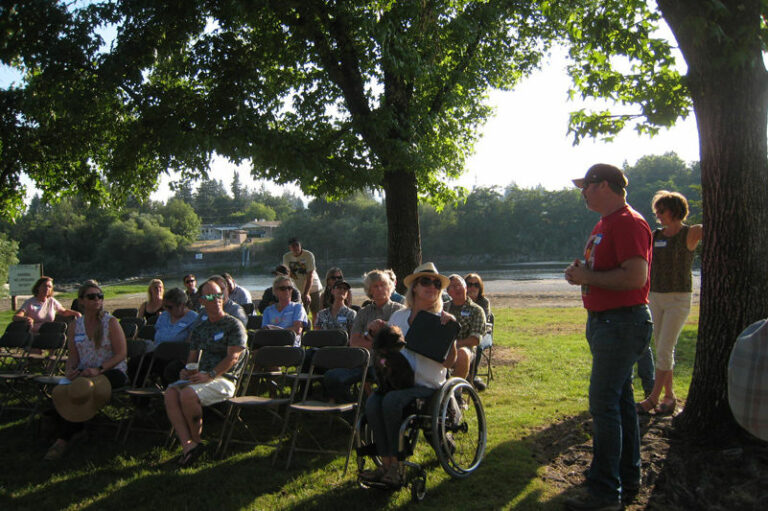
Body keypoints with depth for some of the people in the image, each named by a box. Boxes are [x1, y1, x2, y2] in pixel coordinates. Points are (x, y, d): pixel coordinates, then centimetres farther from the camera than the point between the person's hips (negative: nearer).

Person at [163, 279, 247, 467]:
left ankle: (196, 440, -9)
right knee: (171, 393, -23)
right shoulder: (199, 329, 22)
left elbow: (232, 358, -9)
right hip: (199, 376, 6)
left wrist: (209, 375, -18)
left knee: (188, 394, -31)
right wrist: (186, 370, 2)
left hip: (224, 378, -6)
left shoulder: (234, 325, 0)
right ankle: (187, 444, -30)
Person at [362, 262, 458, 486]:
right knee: (372, 403, -27)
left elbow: (449, 362, -6)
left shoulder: (442, 319, 3)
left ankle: (396, 465, -19)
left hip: (426, 384, -4)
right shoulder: (398, 316, 15)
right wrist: (377, 332, 3)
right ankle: (385, 464, -18)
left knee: (391, 401, -32)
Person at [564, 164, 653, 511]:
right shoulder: (605, 224, 17)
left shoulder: (628, 222, -16)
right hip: (605, 322, 11)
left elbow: (635, 276, -27)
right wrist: (581, 272, 7)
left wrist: (588, 276, -18)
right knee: (619, 400, 17)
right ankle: (628, 478, 29)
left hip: (623, 322, -11)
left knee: (604, 404, -9)